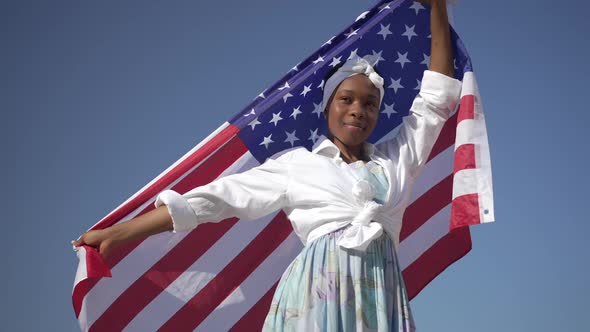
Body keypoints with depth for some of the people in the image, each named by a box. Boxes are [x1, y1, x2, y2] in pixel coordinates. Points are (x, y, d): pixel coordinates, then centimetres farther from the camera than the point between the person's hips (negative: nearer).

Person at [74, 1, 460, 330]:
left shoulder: (396, 159, 17)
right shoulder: (295, 165, 11)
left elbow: (437, 97, 20)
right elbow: (219, 197, 7)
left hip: (381, 298, 3)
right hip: (317, 293, -2)